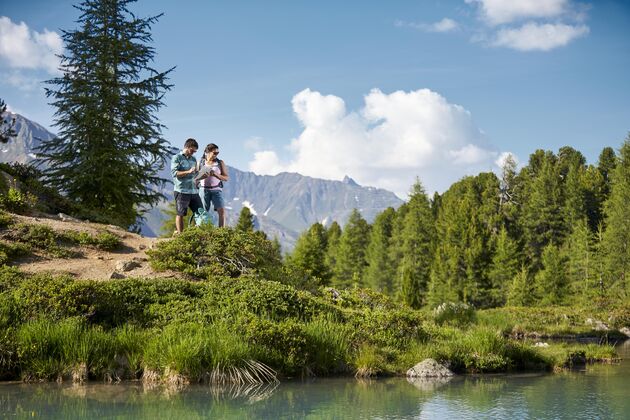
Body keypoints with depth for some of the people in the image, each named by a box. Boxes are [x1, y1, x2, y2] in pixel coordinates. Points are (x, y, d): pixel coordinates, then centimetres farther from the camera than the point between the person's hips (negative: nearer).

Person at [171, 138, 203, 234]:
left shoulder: (193, 159, 19)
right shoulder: (177, 158, 0)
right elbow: (174, 173, -13)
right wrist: (188, 172, -23)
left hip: (194, 191, 6)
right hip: (182, 191, -6)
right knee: (180, 214, -2)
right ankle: (180, 233, 4)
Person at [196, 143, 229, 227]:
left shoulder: (220, 163, 5)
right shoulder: (200, 163, 6)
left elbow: (226, 178, 1)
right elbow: (195, 178, 7)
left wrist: (215, 174, -15)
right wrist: (203, 176, -15)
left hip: (216, 190, 0)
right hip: (204, 190, 0)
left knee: (222, 211, -13)